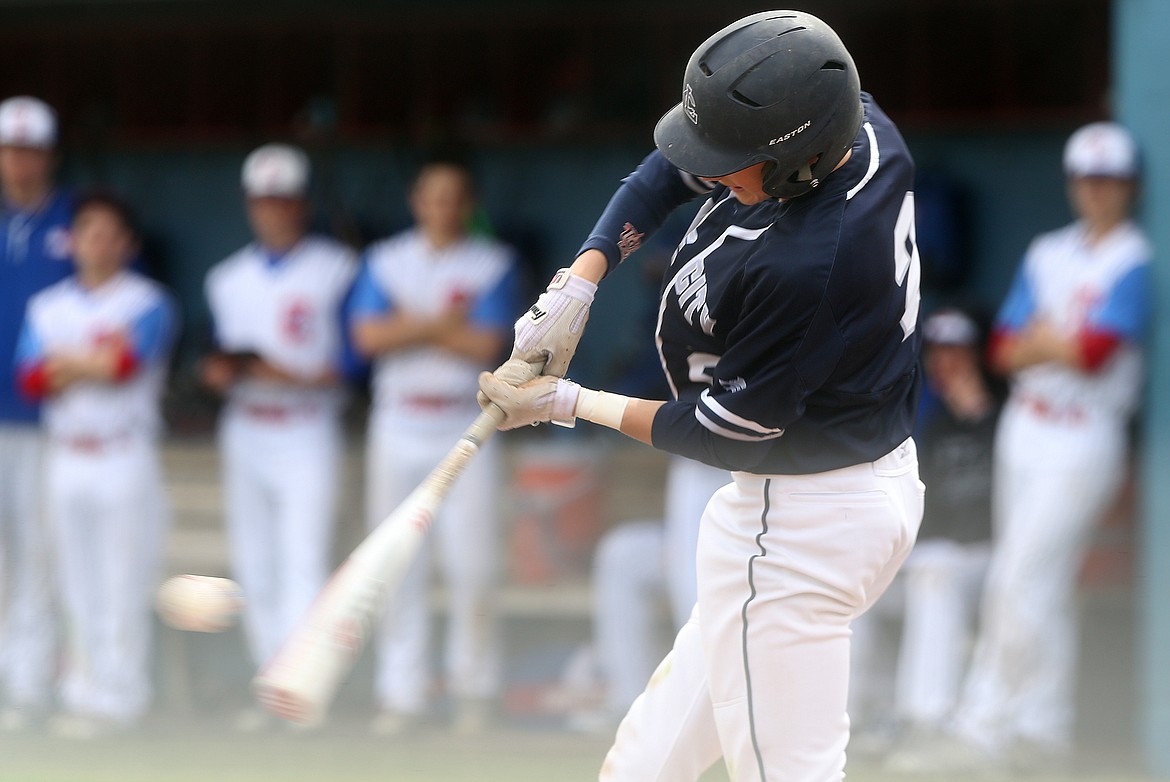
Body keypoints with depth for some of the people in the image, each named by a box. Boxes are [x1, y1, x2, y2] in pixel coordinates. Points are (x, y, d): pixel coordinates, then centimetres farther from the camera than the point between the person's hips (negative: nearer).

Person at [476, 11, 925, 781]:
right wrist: (580, 282, -2)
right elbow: (667, 170, 7)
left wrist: (574, 405, -7)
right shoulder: (862, 127, -9)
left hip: (800, 526, -10)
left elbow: (729, 430, -18)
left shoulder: (801, 267, -34)